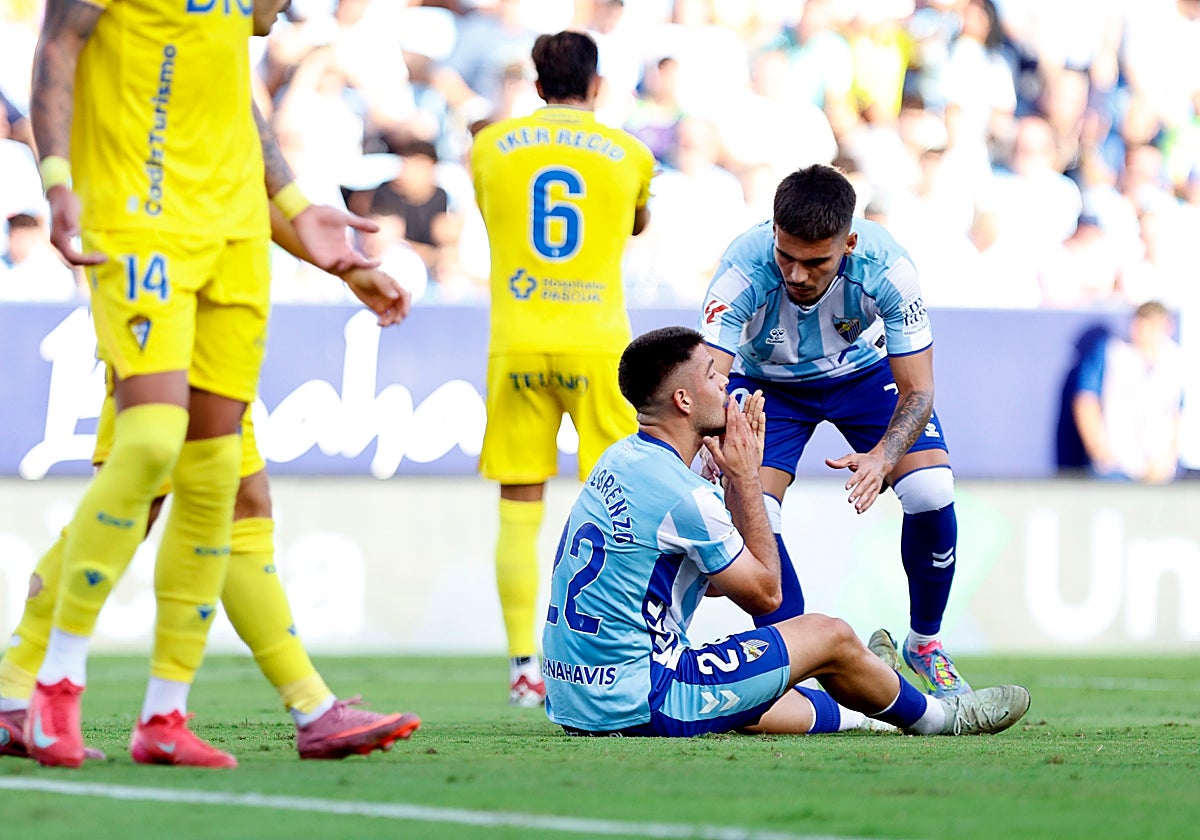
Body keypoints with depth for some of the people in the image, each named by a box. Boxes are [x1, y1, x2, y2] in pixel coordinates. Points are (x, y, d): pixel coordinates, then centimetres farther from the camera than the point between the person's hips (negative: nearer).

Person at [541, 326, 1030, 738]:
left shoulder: (621, 460, 9)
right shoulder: (682, 497, -19)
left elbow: (716, 579, 18)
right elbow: (765, 594, -4)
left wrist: (739, 479, 13)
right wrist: (746, 479, 0)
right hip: (639, 706, -8)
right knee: (829, 637, 7)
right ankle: (934, 718, 29)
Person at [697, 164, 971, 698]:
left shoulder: (886, 268, -35)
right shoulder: (745, 268, -38)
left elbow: (917, 391, -28)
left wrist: (881, 457, -48)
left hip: (864, 370, 0)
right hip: (766, 380, 0)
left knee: (932, 492, -18)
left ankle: (925, 645, 7)